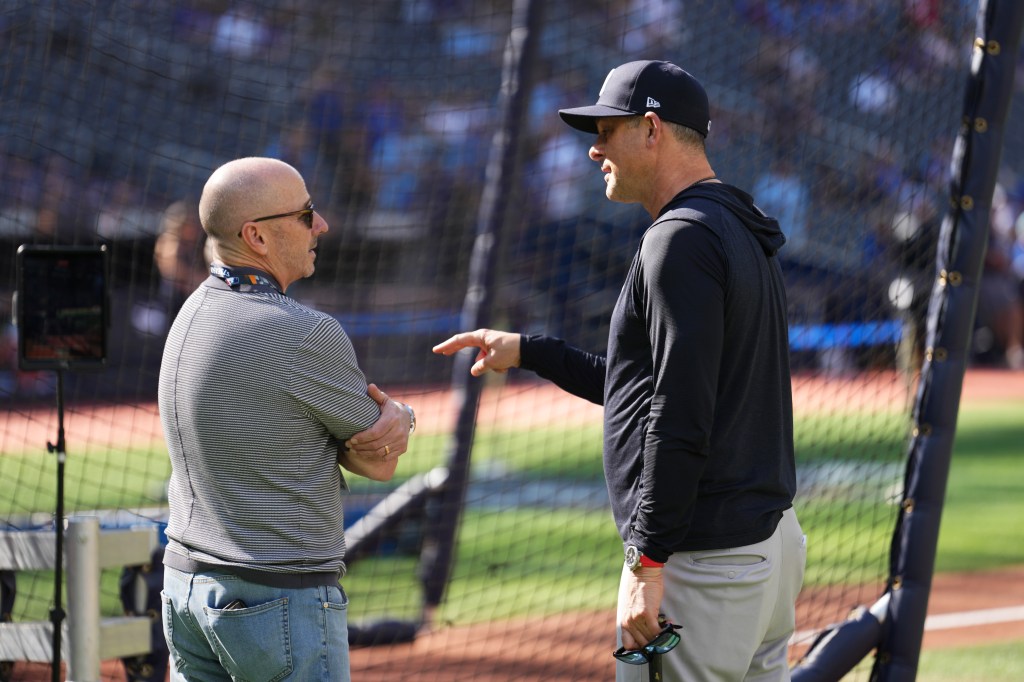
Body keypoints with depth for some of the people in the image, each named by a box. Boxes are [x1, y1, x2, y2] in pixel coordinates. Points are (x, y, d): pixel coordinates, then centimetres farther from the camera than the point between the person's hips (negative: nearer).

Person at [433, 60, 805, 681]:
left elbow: (681, 418, -21)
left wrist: (647, 562, -21)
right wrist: (528, 351, 28)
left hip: (703, 558, -10)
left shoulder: (682, 238, -14)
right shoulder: (746, 238, 19)